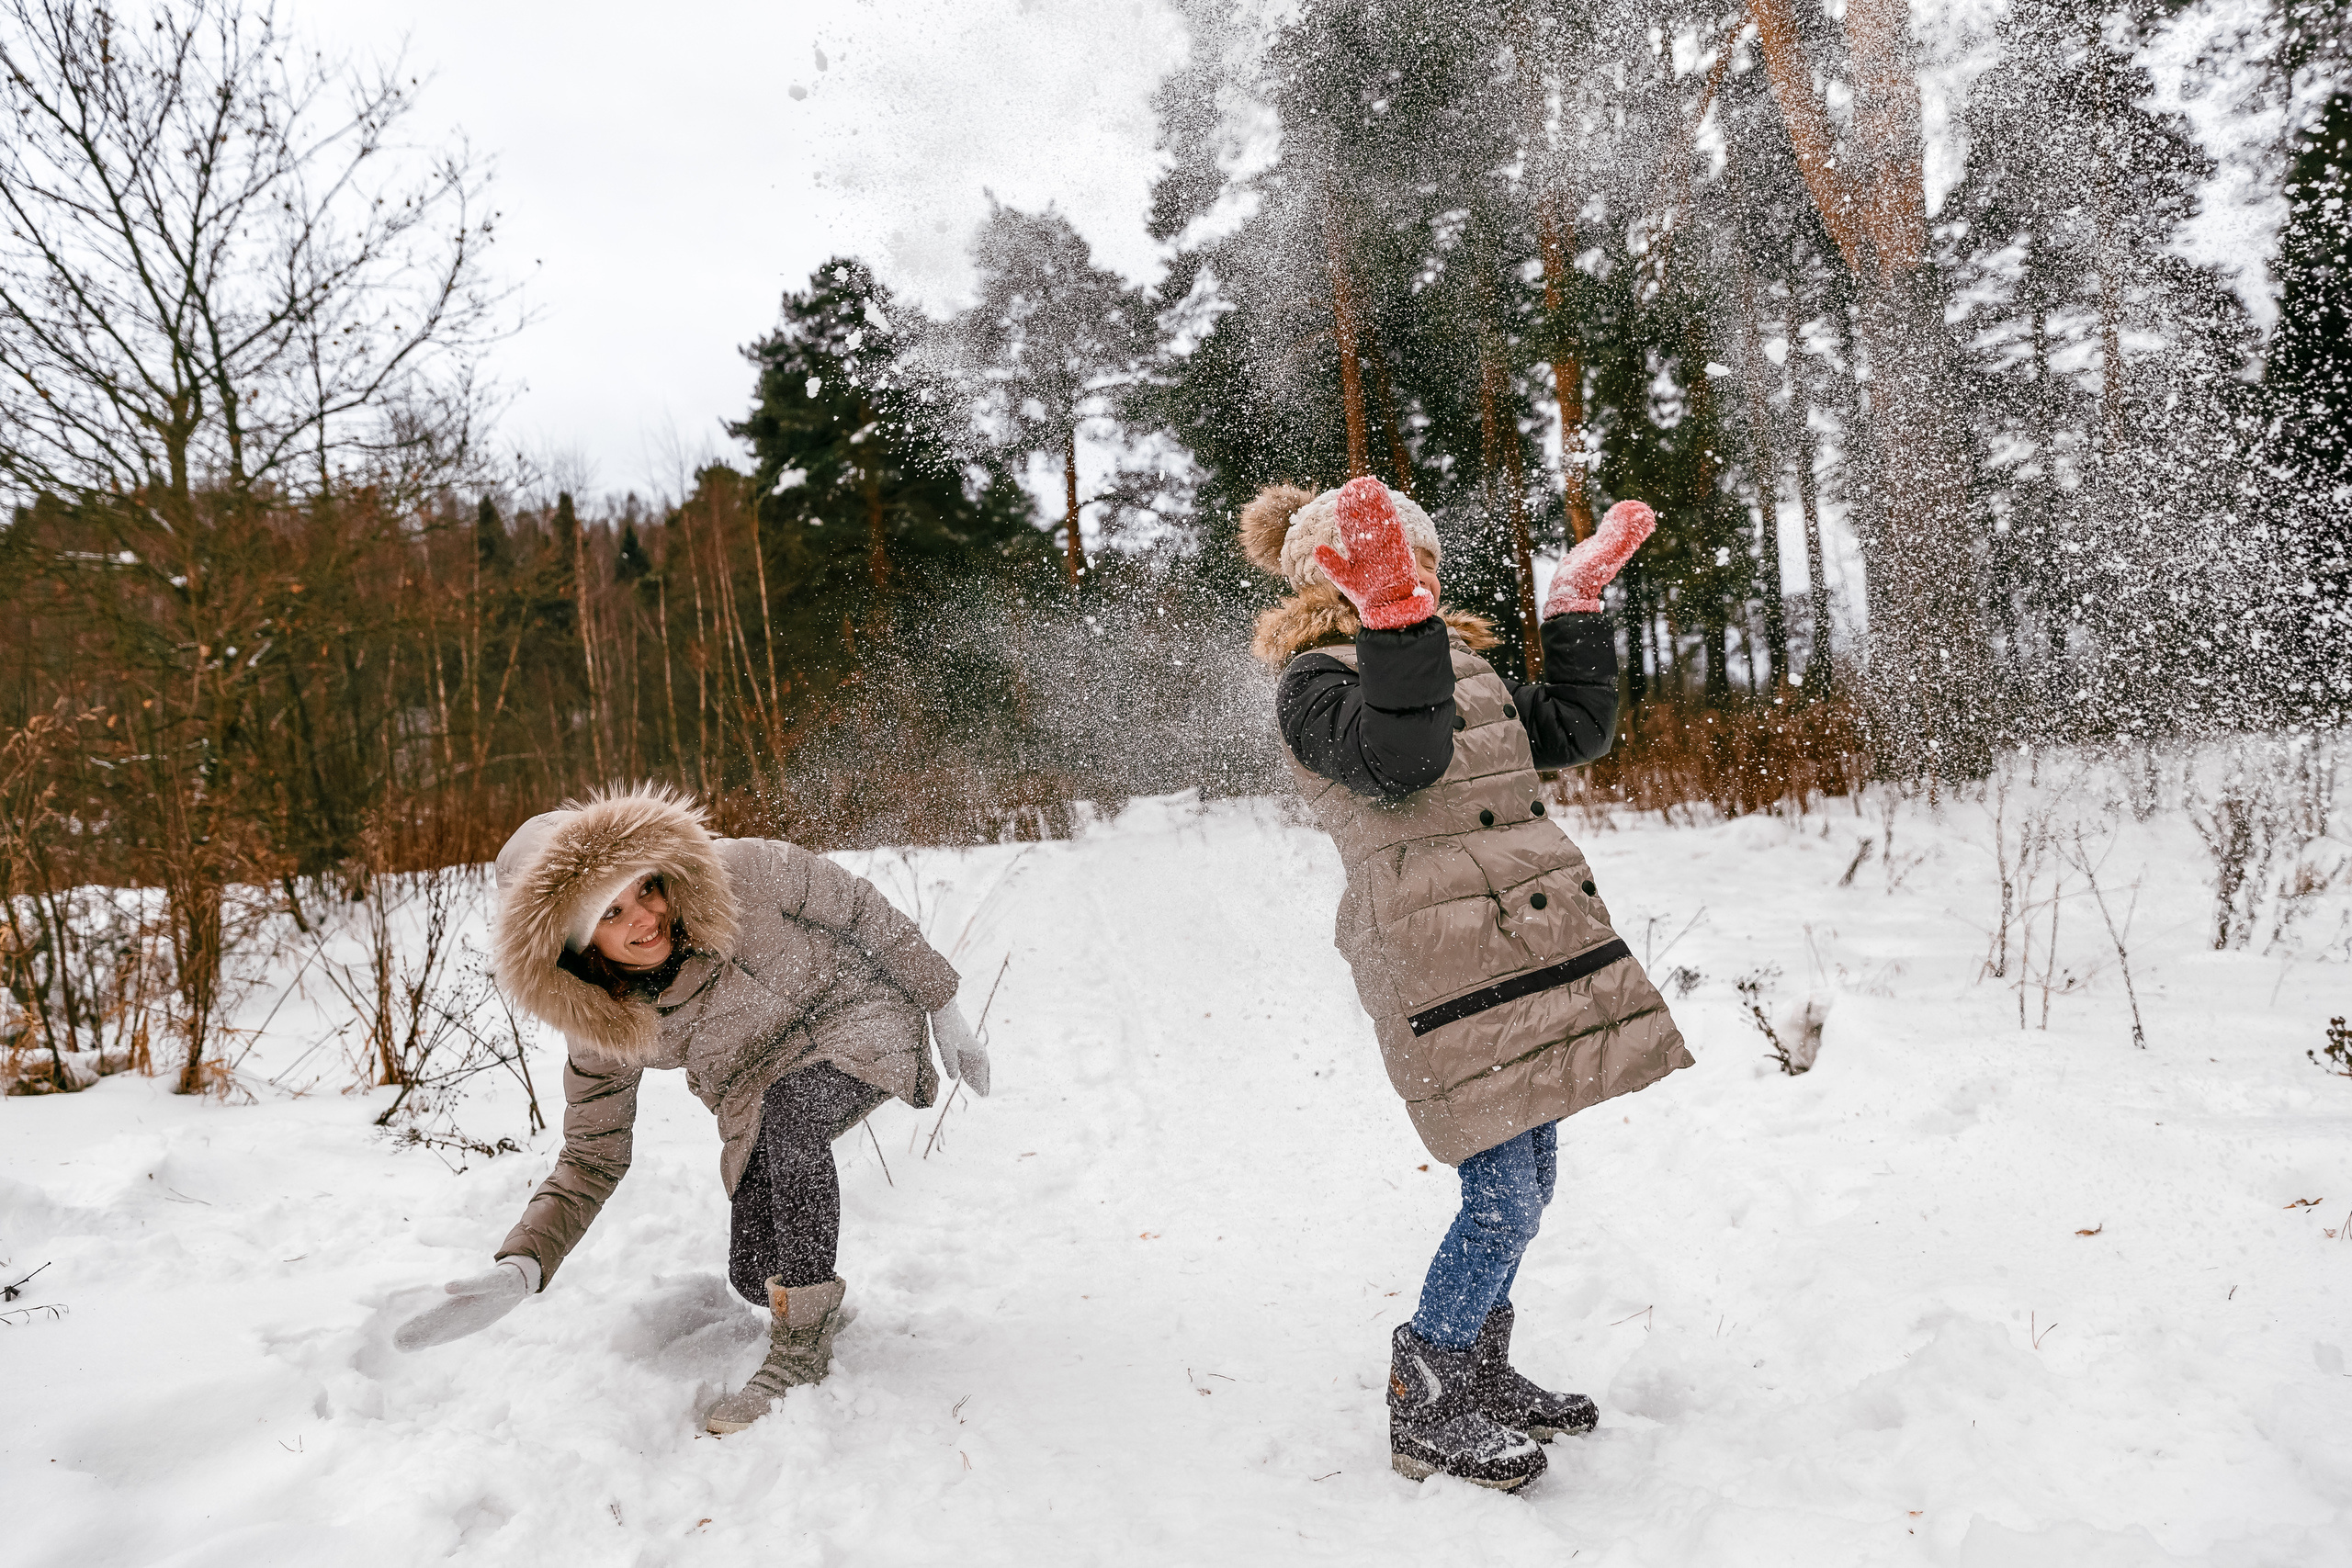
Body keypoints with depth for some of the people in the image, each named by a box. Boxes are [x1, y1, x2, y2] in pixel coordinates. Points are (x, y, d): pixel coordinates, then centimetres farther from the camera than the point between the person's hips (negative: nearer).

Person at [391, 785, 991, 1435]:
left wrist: (943, 1007, -8)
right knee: (757, 1276, -6)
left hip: (859, 1019, -3)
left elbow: (862, 911, -14)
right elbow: (592, 1162, -11)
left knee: (791, 1110, -34)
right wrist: (518, 1270, -27)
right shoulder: (600, 1027, -20)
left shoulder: (743, 873, -29)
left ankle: (799, 1351, -19)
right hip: (765, 1092, 3)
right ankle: (817, 1296, 33)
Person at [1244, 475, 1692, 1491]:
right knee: (1503, 1201, -8)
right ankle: (1422, 1415, 11)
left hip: (1536, 949, 9)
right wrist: (1394, 616, -33)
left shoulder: (1455, 660, 22)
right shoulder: (1317, 680, -5)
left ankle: (1483, 1381, 33)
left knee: (1525, 1185, 15)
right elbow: (1396, 763, -25)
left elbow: (1572, 731, 19)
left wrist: (1580, 598, 18)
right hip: (1445, 968, -9)